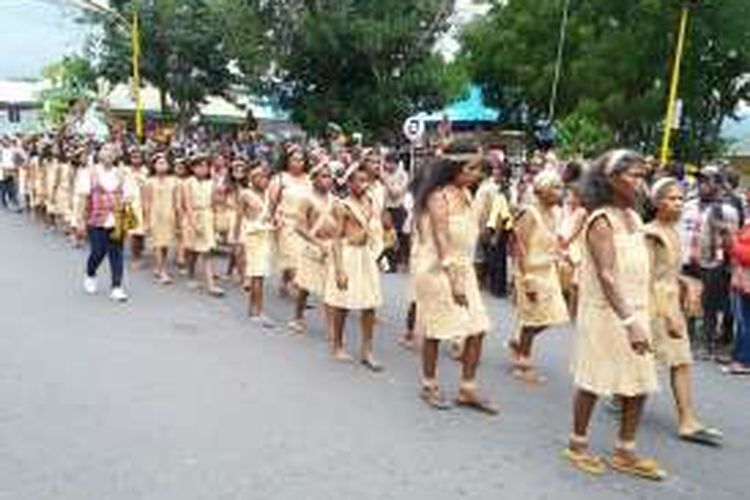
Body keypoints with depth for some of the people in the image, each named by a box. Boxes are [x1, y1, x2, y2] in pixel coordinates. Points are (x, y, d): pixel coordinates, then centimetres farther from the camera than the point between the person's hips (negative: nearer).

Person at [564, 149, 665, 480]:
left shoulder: (633, 217, 9)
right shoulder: (601, 220, -15)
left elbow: (642, 270, 12)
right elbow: (607, 275, -23)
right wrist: (629, 321, -29)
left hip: (635, 312, 8)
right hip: (606, 313, -8)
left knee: (639, 384, 10)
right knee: (594, 382, 4)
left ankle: (625, 453, 24)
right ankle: (577, 445, 22)